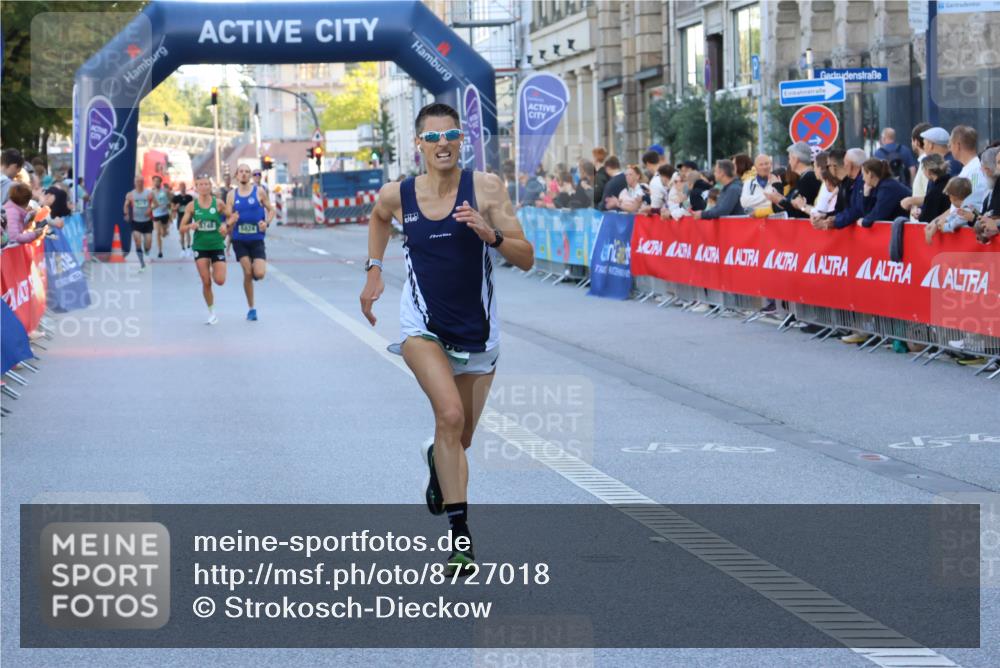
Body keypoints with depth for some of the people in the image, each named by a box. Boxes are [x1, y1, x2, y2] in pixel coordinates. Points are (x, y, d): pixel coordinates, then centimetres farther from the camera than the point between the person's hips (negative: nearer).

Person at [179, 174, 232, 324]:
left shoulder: (218, 203, -5)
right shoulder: (192, 206, -4)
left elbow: (231, 216, 9)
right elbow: (182, 228, -1)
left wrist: (225, 224, -13)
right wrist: (190, 226, -23)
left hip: (217, 245, 0)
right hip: (200, 246, 0)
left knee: (220, 281, -9)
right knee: (206, 282, -3)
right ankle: (211, 314, 11)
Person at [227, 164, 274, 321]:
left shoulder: (259, 192, 0)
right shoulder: (232, 195, 4)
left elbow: (271, 210, 8)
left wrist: (267, 223, -11)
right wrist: (232, 220, -19)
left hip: (256, 239, -1)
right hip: (240, 239, 1)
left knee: (259, 274, -14)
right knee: (247, 273, -4)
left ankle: (259, 265, 26)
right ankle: (251, 308, 9)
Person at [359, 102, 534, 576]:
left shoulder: (485, 189, -10)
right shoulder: (397, 196, -6)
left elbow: (526, 259, -11)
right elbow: (378, 218, 21)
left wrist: (491, 235, -28)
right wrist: (373, 270, 12)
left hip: (476, 332, 1)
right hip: (423, 326, -1)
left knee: (460, 439, 14)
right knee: (450, 414, -26)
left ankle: (436, 460, 53)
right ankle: (460, 534, -22)